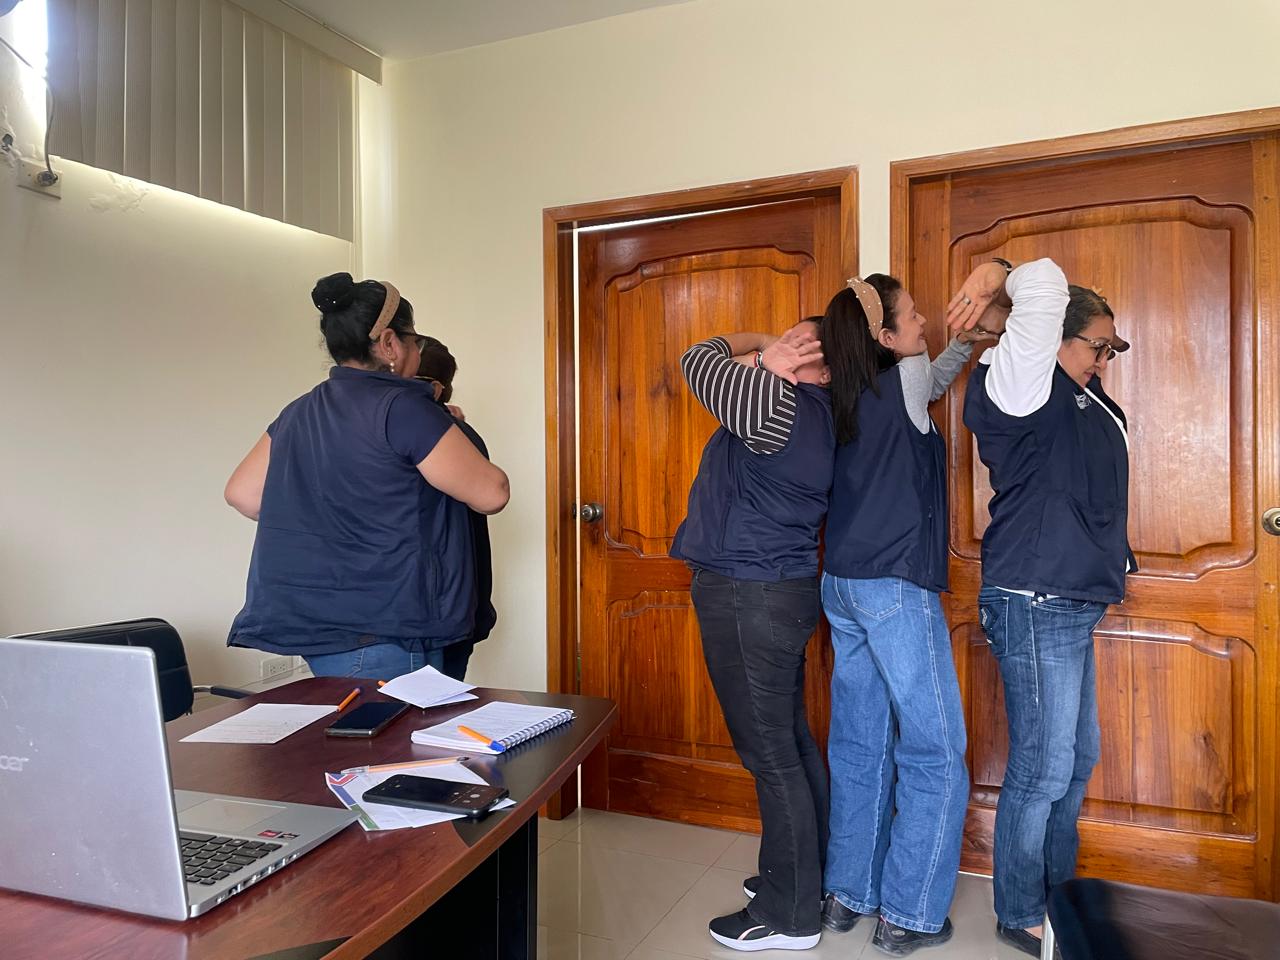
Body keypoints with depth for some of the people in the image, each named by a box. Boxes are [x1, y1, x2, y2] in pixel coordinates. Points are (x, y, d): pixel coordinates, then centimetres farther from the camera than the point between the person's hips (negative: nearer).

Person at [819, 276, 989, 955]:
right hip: (897, 589, -8)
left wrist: (966, 339, 18)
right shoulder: (902, 381, -10)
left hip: (842, 586, 8)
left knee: (858, 747, 15)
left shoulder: (848, 397, 11)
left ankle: (847, 894, 26)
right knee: (935, 758, 5)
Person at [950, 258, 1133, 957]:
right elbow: (1045, 288, -20)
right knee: (1043, 767, -1)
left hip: (1072, 605, 10)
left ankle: (1058, 895, 34)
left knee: (1076, 761, 18)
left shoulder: (1086, 400, 15)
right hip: (1035, 605, -10)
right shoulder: (1022, 387, -11)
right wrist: (998, 283, 0)